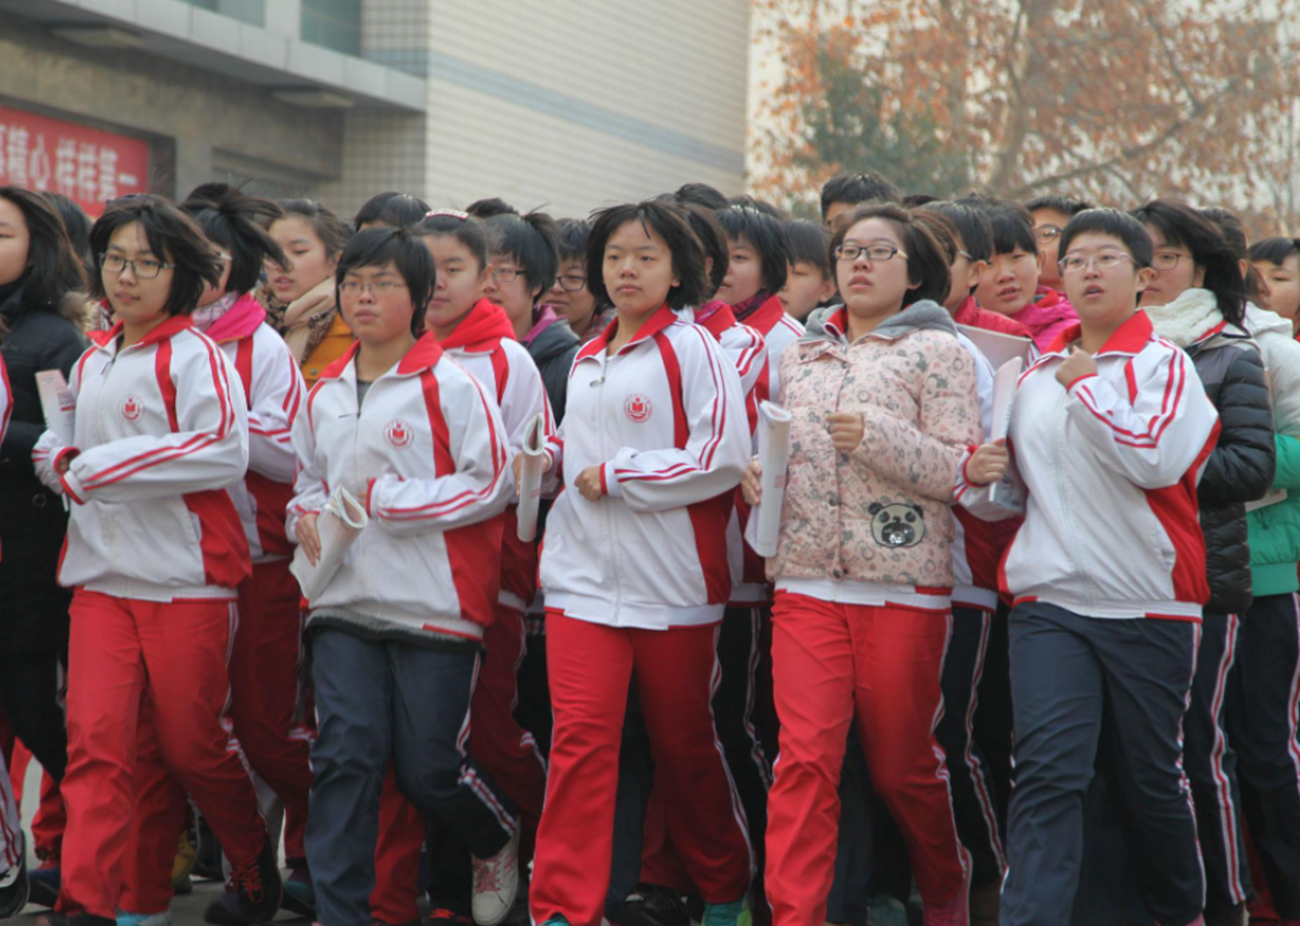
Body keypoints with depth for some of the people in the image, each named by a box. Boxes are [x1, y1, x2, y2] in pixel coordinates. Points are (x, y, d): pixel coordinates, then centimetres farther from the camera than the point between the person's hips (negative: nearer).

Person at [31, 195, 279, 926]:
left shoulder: (193, 353, -7)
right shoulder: (91, 363, 15)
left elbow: (226, 450, -20)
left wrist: (102, 468, -17)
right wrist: (61, 462, 0)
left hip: (186, 580, -5)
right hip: (102, 578, 5)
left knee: (192, 745, 5)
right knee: (97, 738, -7)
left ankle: (258, 867, 29)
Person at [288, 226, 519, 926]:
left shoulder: (450, 384, -5)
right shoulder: (324, 395, 13)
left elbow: (490, 484, -10)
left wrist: (384, 500, -12)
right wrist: (307, 516, 2)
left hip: (434, 605, -4)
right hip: (345, 604, 4)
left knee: (428, 768, 2)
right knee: (345, 756, -7)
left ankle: (502, 841, 33)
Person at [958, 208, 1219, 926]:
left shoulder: (1163, 364, -1)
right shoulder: (1034, 371, 12)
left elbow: (1156, 459, -19)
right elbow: (1010, 491, 22)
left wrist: (1086, 384, -11)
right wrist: (978, 476, -1)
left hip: (1149, 604, -2)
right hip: (1048, 599, 2)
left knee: (1152, 778, 9)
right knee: (1047, 772, -13)